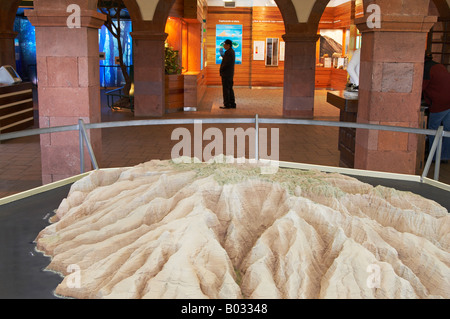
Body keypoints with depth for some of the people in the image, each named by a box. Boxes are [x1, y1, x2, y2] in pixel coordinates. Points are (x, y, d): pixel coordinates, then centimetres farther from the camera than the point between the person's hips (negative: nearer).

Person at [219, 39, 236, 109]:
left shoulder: (228, 52, -17)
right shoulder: (232, 51, 15)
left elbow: (226, 63, -22)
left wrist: (221, 69, -9)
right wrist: (222, 55, 13)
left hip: (226, 74, -10)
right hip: (230, 74, 10)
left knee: (226, 89, -6)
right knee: (230, 89, 12)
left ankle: (227, 104, -4)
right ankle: (232, 104, 15)